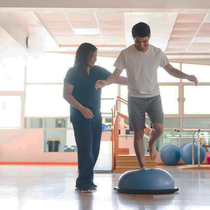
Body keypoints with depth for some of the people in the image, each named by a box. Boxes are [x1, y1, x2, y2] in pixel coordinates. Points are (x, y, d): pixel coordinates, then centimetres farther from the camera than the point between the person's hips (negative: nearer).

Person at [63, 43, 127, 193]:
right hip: (80, 117, -5)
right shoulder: (73, 73, -6)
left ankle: (83, 182, 18)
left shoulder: (98, 71, 6)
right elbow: (66, 94, -8)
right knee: (85, 149, -9)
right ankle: (85, 183, 2)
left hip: (96, 117, 6)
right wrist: (81, 108, -19)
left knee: (94, 150, 6)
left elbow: (117, 79, 10)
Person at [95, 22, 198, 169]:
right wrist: (105, 82, -27)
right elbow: (116, 75, -5)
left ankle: (151, 143, 21)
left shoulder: (157, 52, -3)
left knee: (158, 128, -15)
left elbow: (170, 70, 7)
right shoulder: (126, 54, -8)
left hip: (154, 96, 1)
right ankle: (142, 167, 12)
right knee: (138, 134, -1)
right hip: (135, 98, -1)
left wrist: (186, 76, -11)